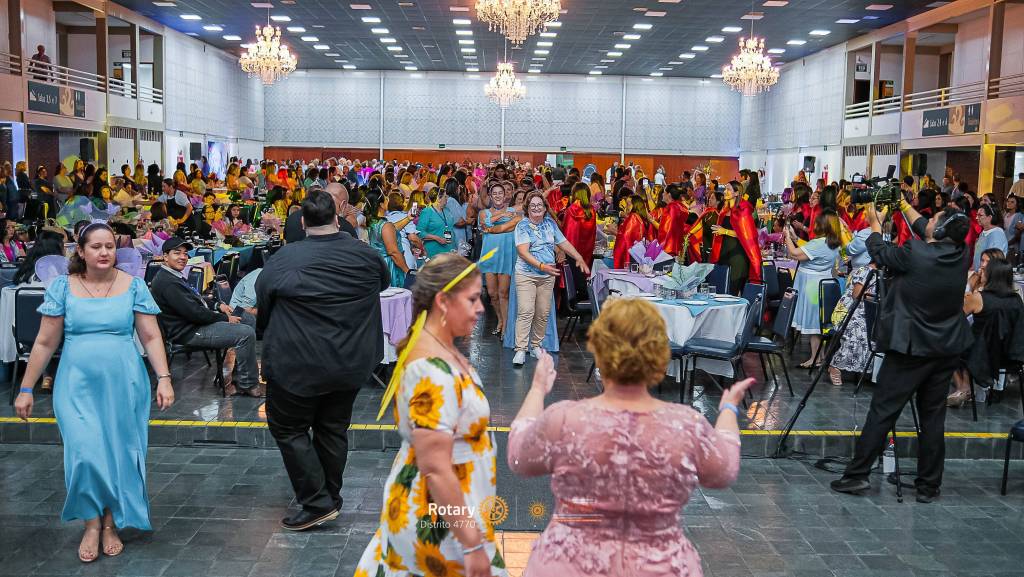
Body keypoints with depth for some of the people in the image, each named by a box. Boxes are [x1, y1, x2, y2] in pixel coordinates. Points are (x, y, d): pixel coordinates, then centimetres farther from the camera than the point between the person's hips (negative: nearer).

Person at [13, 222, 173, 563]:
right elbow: (45, 343, 3)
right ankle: (91, 524, 14)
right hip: (78, 386, 0)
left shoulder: (133, 287, 0)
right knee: (85, 454, -9)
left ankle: (111, 524, 25)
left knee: (119, 453, 6)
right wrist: (26, 389, 2)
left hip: (123, 385, 0)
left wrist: (164, 378, -12)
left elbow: (151, 337, -1)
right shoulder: (63, 287, 0)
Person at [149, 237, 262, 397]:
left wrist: (218, 306, 6)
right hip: (188, 332, -11)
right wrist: (225, 318, -12)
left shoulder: (175, 275, 13)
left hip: (196, 321, 11)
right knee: (247, 333, -21)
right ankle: (248, 384, -5)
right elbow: (194, 313, -23)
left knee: (249, 320, 11)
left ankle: (238, 379, 8)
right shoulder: (167, 282, -21)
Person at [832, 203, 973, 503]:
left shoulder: (915, 255, -18)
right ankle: (929, 486, 15)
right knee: (933, 416, 9)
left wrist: (875, 223, 19)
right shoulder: (961, 254, -1)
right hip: (947, 349, 5)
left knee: (882, 411, -1)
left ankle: (856, 475, 1)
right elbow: (926, 233, 17)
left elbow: (879, 252, 0)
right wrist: (904, 205, 28)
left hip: (910, 347, -5)